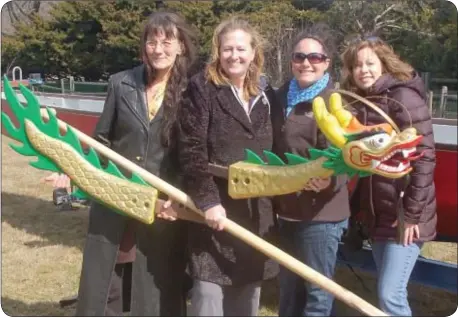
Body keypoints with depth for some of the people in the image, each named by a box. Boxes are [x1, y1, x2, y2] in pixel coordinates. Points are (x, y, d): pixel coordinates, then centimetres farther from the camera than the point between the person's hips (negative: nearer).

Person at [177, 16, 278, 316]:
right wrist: (207, 200, -19)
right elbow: (191, 150, -12)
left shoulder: (266, 94, 12)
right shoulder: (202, 87, -5)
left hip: (257, 213, 5)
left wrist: (276, 202, 9)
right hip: (217, 207, -5)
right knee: (209, 294, -2)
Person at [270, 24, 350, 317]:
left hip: (321, 213, -7)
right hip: (288, 210, 7)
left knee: (317, 293, 5)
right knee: (289, 289, 19)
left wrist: (328, 179, -40)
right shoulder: (283, 97, 9)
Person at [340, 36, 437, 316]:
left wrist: (413, 213, -17)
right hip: (377, 215, 7)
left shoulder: (403, 97, -13)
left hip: (405, 216, -7)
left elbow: (424, 157, -17)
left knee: (391, 295, -7)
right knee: (389, 292, 14)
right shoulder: (359, 104, 10)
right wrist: (359, 209, 11)